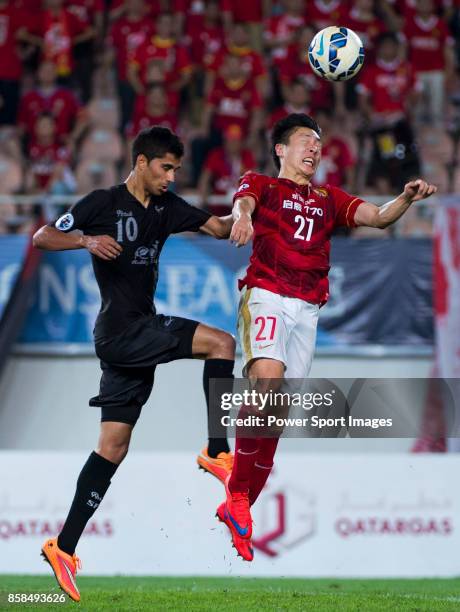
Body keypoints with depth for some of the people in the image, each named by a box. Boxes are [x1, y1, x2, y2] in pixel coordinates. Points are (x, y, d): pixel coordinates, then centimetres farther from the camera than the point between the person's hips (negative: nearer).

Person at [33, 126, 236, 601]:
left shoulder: (166, 206, 13)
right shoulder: (103, 203, -6)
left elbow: (218, 227, 11)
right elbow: (41, 238, -6)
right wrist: (87, 241, -23)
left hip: (139, 334, 8)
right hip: (122, 328, -8)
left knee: (113, 445, 5)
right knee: (221, 343, -19)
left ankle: (64, 547, 7)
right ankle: (217, 452, -14)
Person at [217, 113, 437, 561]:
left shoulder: (329, 199, 24)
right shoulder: (261, 184, 11)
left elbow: (379, 217, 13)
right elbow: (244, 201, -11)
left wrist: (406, 198, -8)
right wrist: (242, 216, -36)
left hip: (307, 309, 5)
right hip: (266, 296, -5)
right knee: (267, 377, -27)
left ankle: (237, 509, 7)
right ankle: (236, 494, -22)